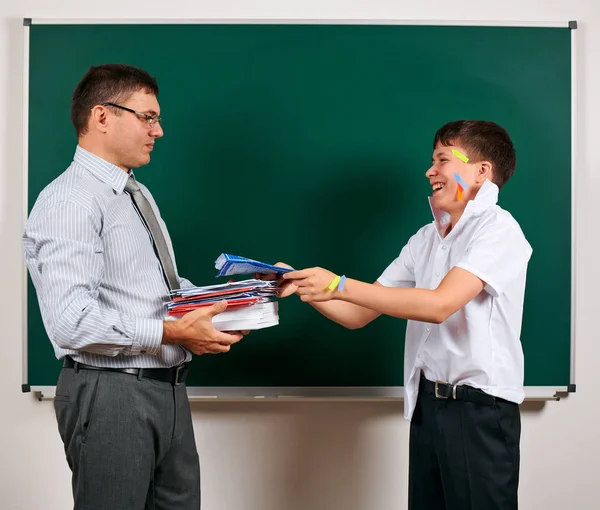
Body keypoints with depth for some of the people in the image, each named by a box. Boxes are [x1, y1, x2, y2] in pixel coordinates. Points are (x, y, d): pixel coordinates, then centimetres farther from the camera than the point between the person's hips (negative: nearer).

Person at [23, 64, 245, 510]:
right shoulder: (69, 201, -15)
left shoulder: (140, 194, 16)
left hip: (168, 389, 9)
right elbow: (72, 322, -25)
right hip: (112, 394, -9)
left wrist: (212, 304, 4)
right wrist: (170, 332, -23)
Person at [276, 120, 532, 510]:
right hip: (427, 403, 6)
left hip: (481, 408, -6)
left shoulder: (498, 229, -9)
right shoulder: (426, 239, 11)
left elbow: (439, 304, -23)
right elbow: (358, 316, 11)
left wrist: (339, 285, -23)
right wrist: (304, 287, -6)